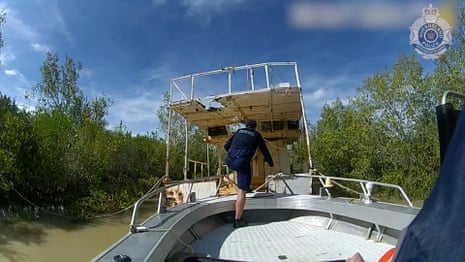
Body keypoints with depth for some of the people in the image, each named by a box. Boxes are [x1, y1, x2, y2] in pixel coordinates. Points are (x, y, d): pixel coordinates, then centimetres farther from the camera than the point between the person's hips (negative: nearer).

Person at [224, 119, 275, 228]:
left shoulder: (238, 131, 23)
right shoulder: (257, 135, 16)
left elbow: (226, 146, 25)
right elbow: (265, 151, 22)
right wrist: (271, 164, 37)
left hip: (230, 161, 5)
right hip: (243, 162, -4)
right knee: (242, 192, -1)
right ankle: (237, 220, 2)